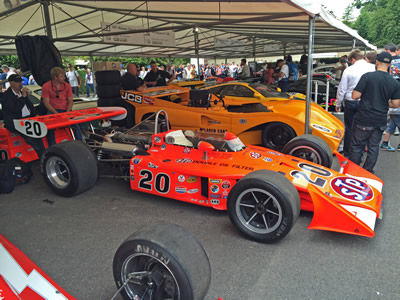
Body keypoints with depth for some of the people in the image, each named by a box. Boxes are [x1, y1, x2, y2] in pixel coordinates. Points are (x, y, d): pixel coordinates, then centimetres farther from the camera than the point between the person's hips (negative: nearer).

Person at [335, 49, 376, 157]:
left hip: (351, 102, -1)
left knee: (349, 128, 11)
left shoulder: (349, 70, -6)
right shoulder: (373, 68, -3)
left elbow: (342, 89, -2)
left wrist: (338, 104, 10)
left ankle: (347, 153, 20)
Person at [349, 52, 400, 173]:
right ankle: (368, 171, 24)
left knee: (357, 146, 8)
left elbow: (355, 96, -14)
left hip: (363, 120, -4)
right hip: (380, 122, 4)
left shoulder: (367, 76, -13)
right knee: (374, 147, 14)